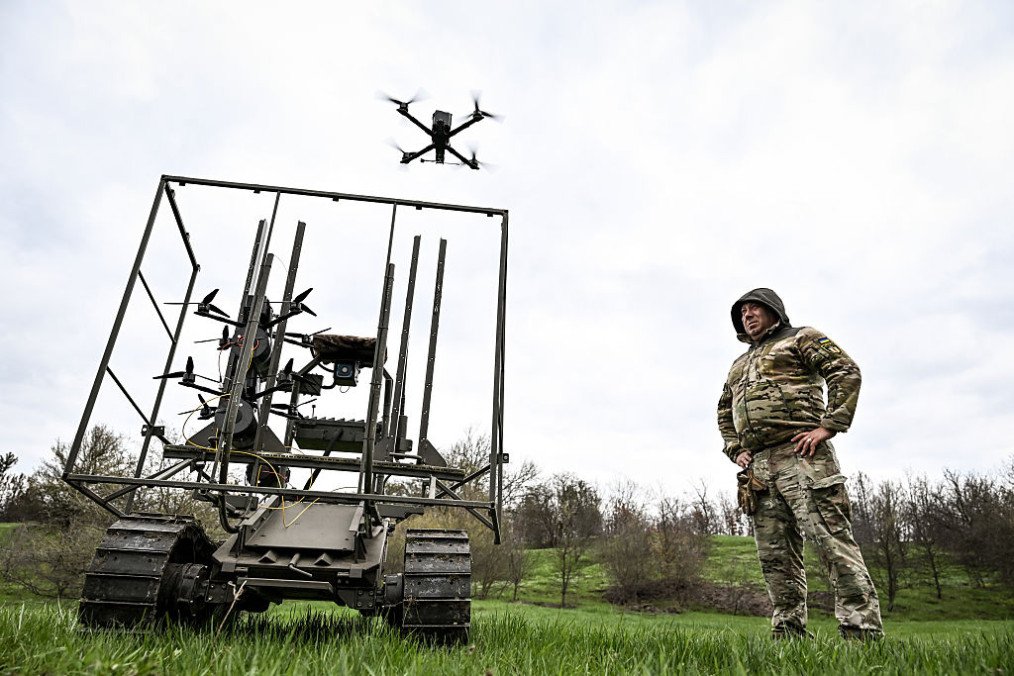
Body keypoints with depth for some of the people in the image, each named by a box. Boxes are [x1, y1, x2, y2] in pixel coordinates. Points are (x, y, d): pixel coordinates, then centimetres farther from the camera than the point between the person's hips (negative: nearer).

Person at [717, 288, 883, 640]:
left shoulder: (801, 338, 9)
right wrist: (735, 450, 16)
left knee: (832, 541, -11)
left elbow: (847, 372, -4)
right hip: (759, 466, 7)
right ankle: (788, 632, 12)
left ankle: (863, 630, -8)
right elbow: (724, 413, 33)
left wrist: (827, 426, -13)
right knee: (775, 555, 6)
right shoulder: (739, 365, 28)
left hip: (800, 455, -7)